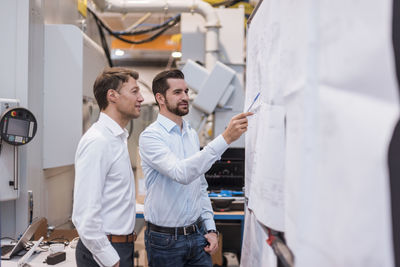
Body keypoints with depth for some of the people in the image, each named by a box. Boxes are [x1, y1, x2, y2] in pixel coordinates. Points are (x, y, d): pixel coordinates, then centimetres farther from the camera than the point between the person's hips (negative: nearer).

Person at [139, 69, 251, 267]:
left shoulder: (192, 135, 9)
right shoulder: (151, 136, -14)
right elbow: (182, 173, -31)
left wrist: (210, 228, 9)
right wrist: (225, 139, -35)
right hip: (165, 239, -6)